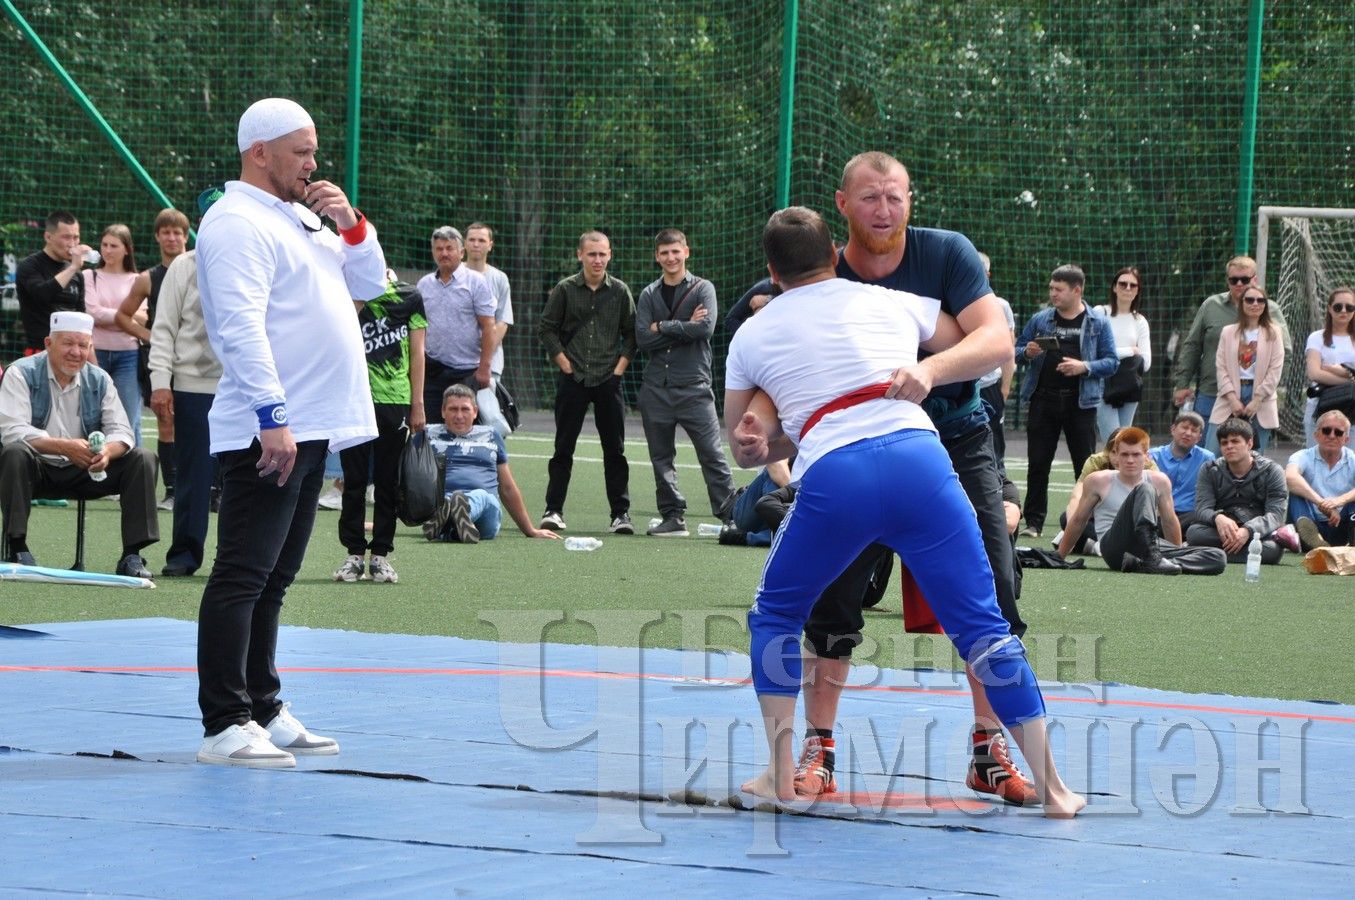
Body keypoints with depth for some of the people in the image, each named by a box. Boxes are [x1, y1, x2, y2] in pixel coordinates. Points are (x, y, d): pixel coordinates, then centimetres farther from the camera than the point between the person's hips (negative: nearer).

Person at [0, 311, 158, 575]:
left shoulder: (99, 380, 6)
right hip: (38, 470, -4)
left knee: (142, 459, -13)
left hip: (84, 473, 4)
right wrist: (63, 447, -35)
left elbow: (121, 431, -2)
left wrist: (107, 452, -28)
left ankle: (132, 555, -15)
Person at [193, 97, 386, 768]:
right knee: (243, 575, -9)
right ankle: (224, 726, -11)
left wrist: (353, 227, 6)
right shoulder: (237, 223, -10)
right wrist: (272, 416, -26)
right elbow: (242, 325, -20)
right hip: (266, 432, -10)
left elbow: (370, 284, 25)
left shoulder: (302, 219, 21)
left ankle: (263, 711, 20)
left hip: (309, 433, 10)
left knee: (273, 579, 14)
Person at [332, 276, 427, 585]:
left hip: (395, 400, 0)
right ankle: (354, 553, 10)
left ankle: (381, 554, 12)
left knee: (387, 481, 5)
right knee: (354, 479, 3)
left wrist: (418, 405, 3)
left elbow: (416, 353, 5)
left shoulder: (408, 297, 4)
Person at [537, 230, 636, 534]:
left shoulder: (620, 291, 4)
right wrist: (565, 364, -2)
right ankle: (553, 510, 6)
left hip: (608, 381, 1)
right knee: (563, 448, 1)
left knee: (615, 449, 0)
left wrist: (620, 367, -1)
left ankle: (621, 512, 4)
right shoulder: (565, 290, 1)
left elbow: (632, 333, 10)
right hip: (572, 381, -1)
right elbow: (546, 328, 4)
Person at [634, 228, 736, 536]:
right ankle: (673, 517, 13)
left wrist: (663, 327, -8)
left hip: (694, 386, -4)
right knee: (661, 458, 6)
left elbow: (706, 327, -15)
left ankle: (730, 514, -4)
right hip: (656, 389, 4)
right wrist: (684, 327, -8)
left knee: (712, 455, -7)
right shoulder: (648, 295, 11)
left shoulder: (702, 289, 3)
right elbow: (643, 339, -2)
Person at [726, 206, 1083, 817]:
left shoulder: (751, 335, 19)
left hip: (831, 478, -1)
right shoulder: (894, 303, 21)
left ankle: (780, 775, 16)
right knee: (983, 625, 7)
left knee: (774, 614, 23)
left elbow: (742, 451, 28)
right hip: (919, 462, 1)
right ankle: (1051, 786, 7)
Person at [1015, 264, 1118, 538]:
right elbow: (1017, 350, 13)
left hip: (1080, 402, -2)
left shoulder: (1098, 323, 2)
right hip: (1043, 399, 2)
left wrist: (1085, 367, -17)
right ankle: (1033, 522, 10)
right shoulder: (1040, 320, 8)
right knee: (1038, 463, 3)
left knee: (1086, 464, 2)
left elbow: (1111, 362, 0)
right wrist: (1027, 352, -10)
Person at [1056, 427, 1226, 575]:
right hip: (1113, 545, -4)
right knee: (1144, 491, -28)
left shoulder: (1159, 482, 9)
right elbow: (1078, 521, 13)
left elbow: (1169, 521, 22)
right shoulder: (1099, 481, 2)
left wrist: (1178, 552, 29)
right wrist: (1059, 556, 18)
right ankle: (1152, 559, -45)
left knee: (1218, 559, -17)